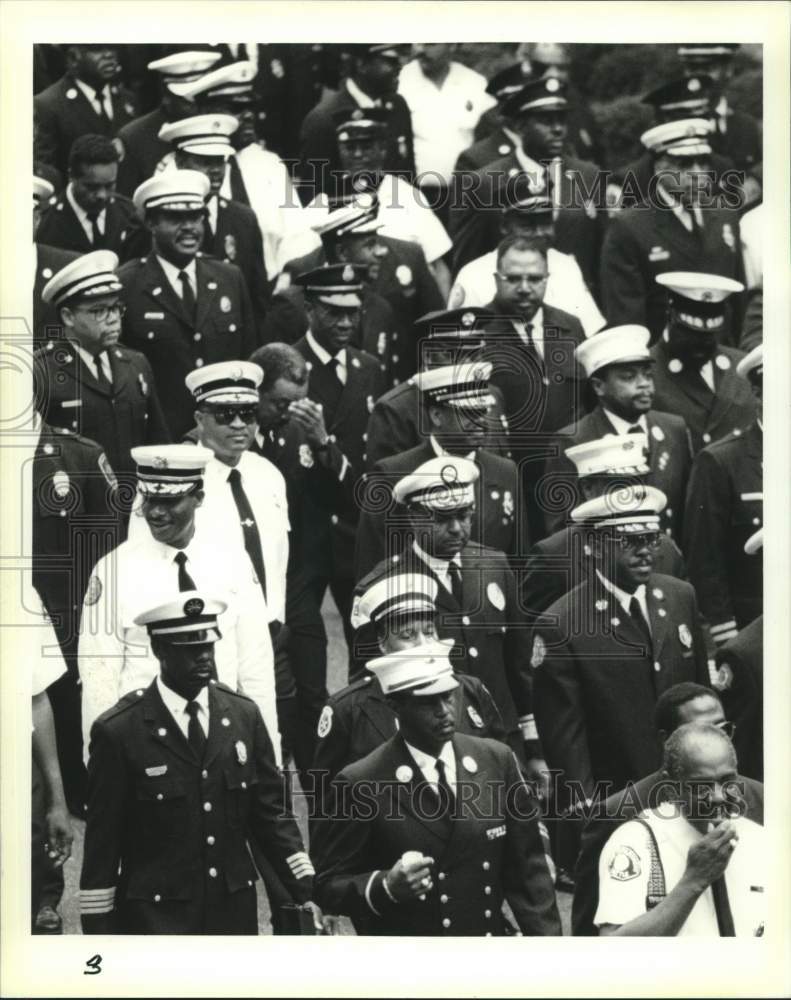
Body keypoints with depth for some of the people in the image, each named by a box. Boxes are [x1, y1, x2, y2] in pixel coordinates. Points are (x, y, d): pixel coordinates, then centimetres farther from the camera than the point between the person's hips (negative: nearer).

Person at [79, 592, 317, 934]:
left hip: (234, 912, 4)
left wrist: (308, 890, -1)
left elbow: (271, 812, 9)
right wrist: (97, 929, -4)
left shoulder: (244, 715, 5)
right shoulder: (118, 731, -7)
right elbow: (102, 843, -4)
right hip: (155, 918, -4)